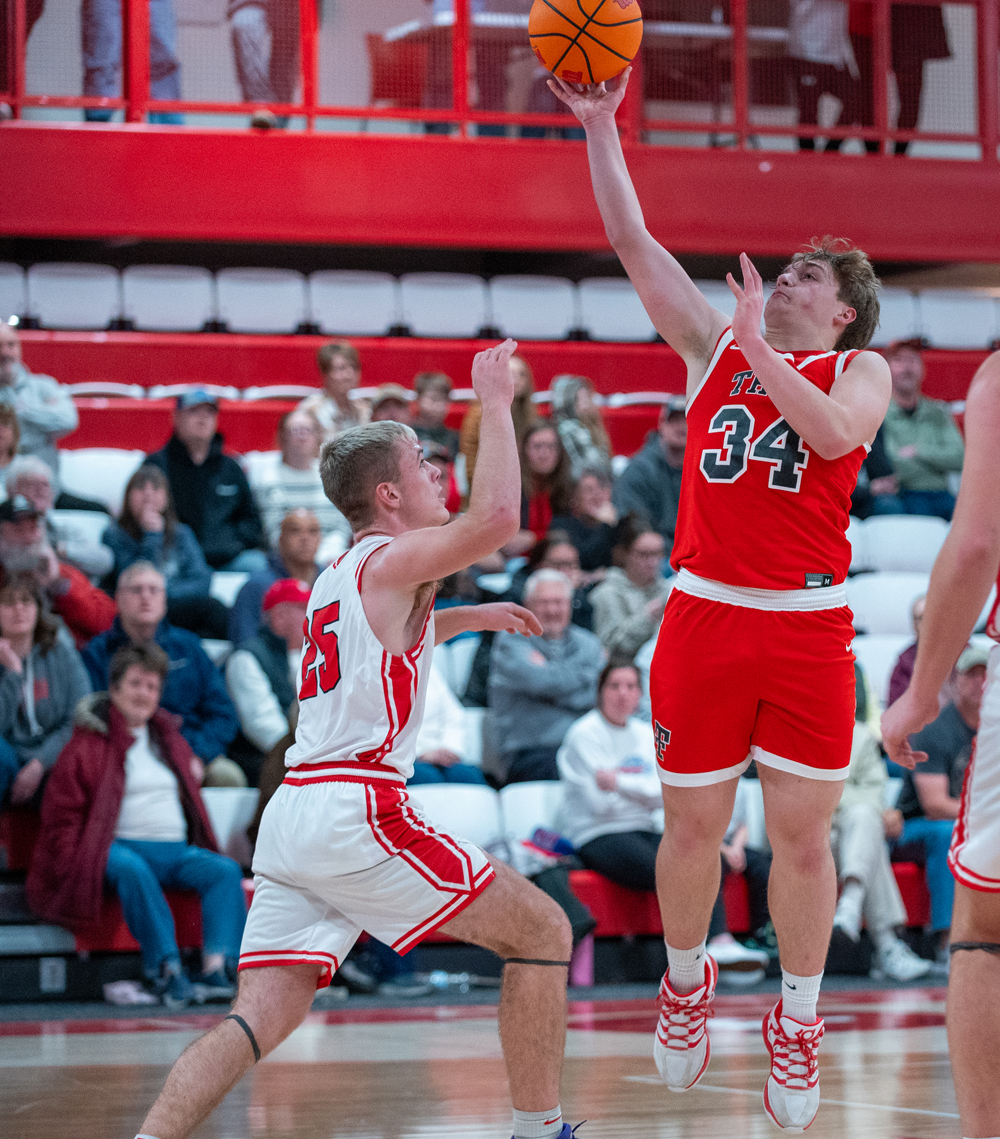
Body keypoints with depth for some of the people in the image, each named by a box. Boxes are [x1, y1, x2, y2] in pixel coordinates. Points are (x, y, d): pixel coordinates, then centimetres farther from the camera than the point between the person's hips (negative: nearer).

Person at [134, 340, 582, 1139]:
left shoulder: (336, 580, 24)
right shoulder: (391, 558, -2)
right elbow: (496, 517, -21)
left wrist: (469, 617, 45)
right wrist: (495, 403, -10)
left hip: (294, 810, 8)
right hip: (357, 811, -8)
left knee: (260, 1020, -1)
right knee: (542, 931, 3)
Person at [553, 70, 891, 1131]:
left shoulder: (859, 369, 6)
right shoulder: (716, 344, 12)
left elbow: (833, 434, -17)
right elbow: (634, 244, 7)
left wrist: (759, 347, -18)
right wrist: (600, 127, 1)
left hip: (809, 623, -2)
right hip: (705, 613, 2)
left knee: (801, 829, 1)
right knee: (693, 822, 6)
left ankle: (797, 1017, 15)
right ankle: (686, 976, 30)